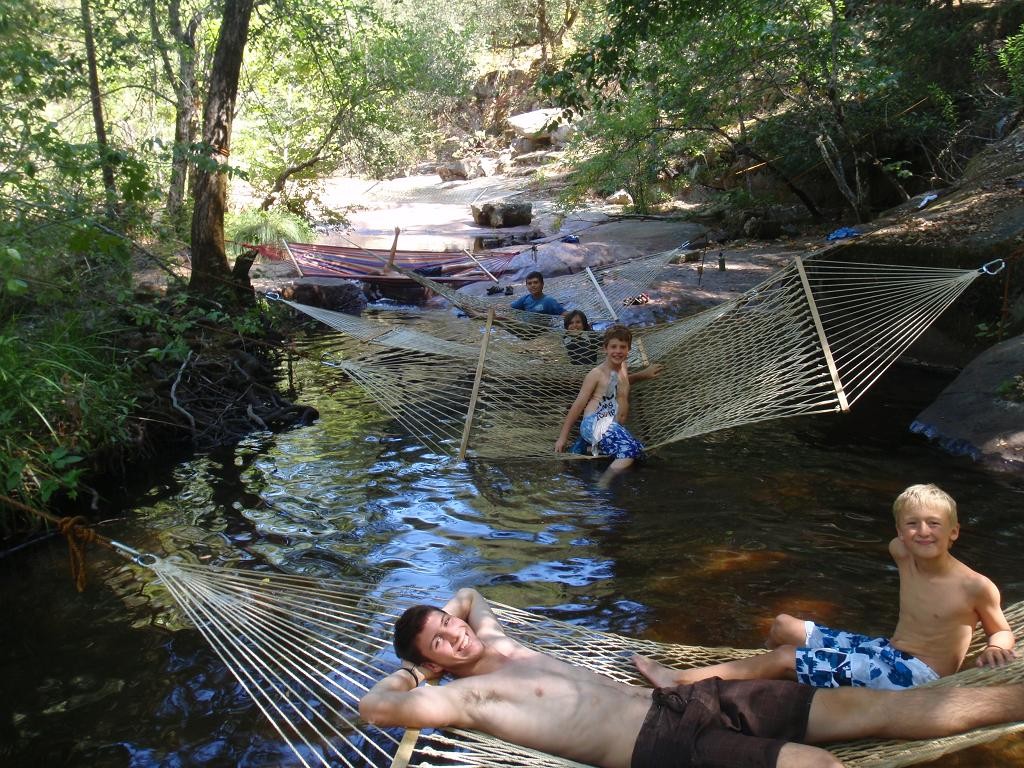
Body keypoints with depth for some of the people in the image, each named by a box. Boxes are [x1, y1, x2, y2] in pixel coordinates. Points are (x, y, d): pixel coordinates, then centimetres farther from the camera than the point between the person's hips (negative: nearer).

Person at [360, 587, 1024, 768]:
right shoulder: (464, 698, 0)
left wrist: (448, 615, 23)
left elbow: (470, 594, 41)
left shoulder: (504, 648, 21)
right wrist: (409, 670, 7)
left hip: (676, 702, 8)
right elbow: (373, 707, -9)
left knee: (864, 706, -1)